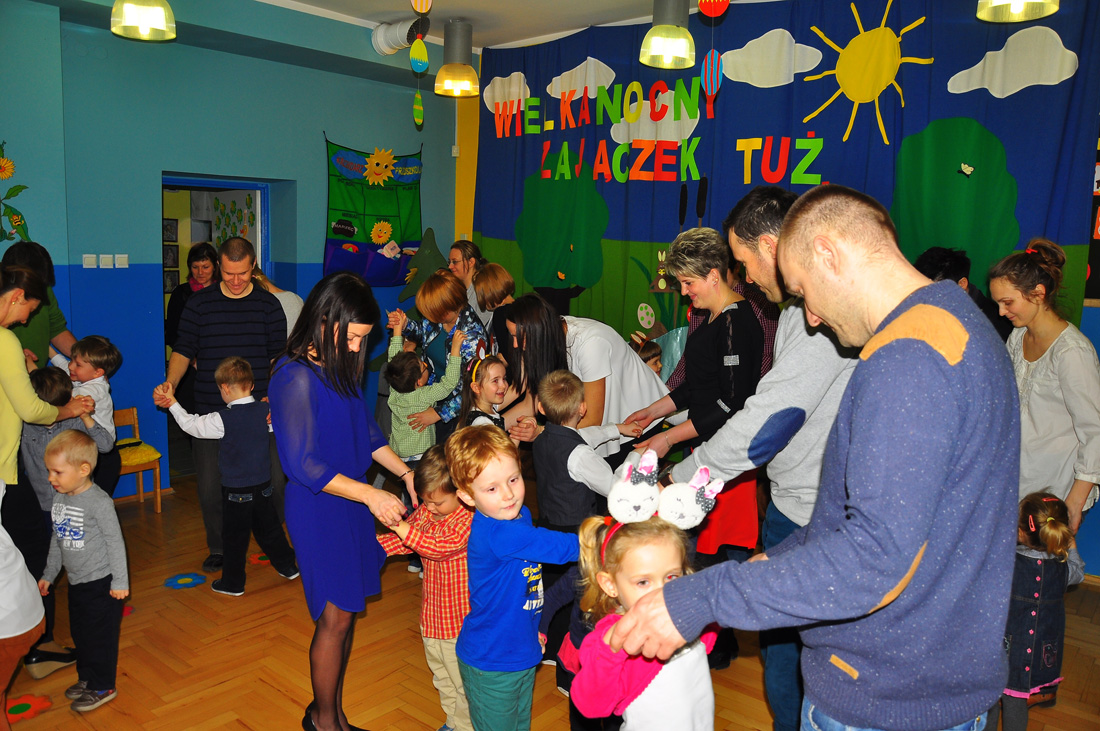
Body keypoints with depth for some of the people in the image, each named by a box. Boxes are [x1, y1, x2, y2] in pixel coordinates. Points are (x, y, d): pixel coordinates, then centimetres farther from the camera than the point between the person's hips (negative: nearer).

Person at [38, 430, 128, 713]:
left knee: (101, 636, 3)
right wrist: (49, 575, 20)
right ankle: (86, 677, 38)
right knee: (80, 633, 20)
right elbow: (57, 540, 15)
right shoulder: (59, 499, 2)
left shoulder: (99, 502, -21)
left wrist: (120, 581, -15)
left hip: (101, 583, -8)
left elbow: (115, 541, -17)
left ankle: (103, 687, 18)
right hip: (76, 582, 8)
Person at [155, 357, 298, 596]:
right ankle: (288, 567, 31)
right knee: (268, 528, 21)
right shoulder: (265, 411, -5)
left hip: (236, 491, -5)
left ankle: (233, 583, 20)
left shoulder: (223, 420, -20)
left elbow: (191, 425, -9)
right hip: (263, 485, 5)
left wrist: (172, 403, 1)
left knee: (235, 538, 8)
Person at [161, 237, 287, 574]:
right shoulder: (199, 303, 4)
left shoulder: (269, 304, 4)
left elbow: (279, 355, 4)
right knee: (210, 484, 5)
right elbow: (183, 350, 7)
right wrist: (171, 383, -10)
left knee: (274, 479, -2)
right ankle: (218, 549, 26)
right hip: (210, 412, 1)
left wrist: (274, 396, -9)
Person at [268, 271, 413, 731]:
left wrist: (405, 473, 3)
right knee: (337, 616, 3)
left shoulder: (341, 367, 6)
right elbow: (304, 465, -22)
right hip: (318, 509, -8)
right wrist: (371, 495, -23)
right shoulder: (296, 377, -20)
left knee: (344, 612, 15)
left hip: (352, 504, 8)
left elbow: (366, 432, 15)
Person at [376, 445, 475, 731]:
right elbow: (404, 540, 10)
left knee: (463, 678, 6)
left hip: (460, 616, -8)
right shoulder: (426, 510, 0)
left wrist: (402, 526, -40)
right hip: (432, 611, 8)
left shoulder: (469, 518, -23)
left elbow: (440, 546, -34)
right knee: (441, 673, 24)